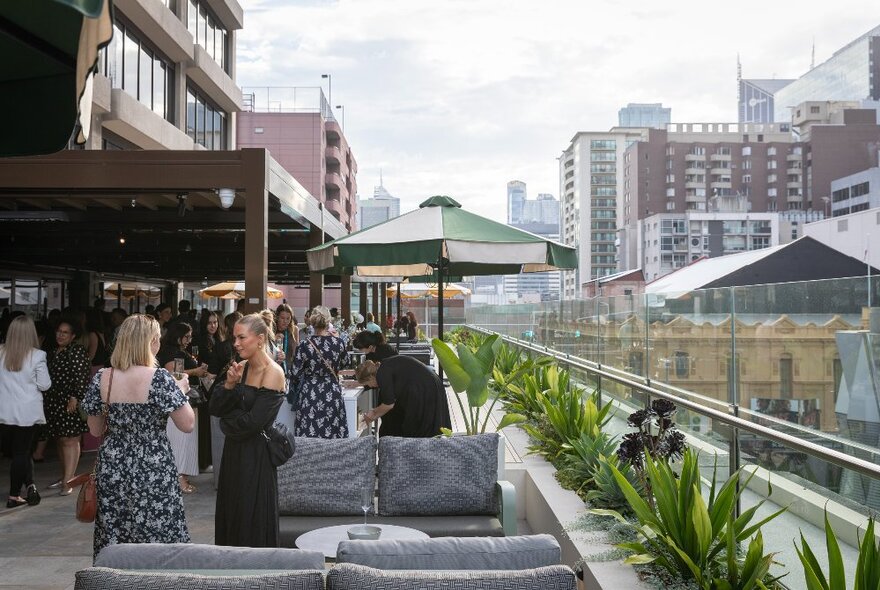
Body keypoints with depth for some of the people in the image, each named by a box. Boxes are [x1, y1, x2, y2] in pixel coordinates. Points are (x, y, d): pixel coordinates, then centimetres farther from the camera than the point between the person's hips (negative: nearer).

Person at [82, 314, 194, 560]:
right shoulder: (159, 378, -16)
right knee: (157, 536, 6)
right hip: (153, 472, -4)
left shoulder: (101, 379, -2)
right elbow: (187, 425, -13)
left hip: (111, 468, 5)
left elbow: (95, 430, 8)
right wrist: (181, 390, 1)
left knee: (113, 538, 14)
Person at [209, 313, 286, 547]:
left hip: (255, 456, -7)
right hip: (234, 451, 7)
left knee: (252, 522, 3)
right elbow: (214, 407, 2)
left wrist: (228, 423, -2)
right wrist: (229, 384, -14)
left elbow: (253, 422, -19)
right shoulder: (241, 368, 7)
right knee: (231, 516, 15)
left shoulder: (273, 373, -15)